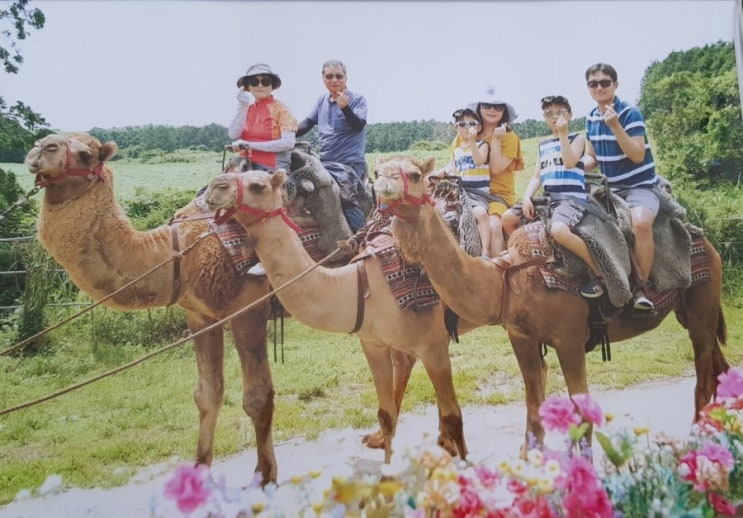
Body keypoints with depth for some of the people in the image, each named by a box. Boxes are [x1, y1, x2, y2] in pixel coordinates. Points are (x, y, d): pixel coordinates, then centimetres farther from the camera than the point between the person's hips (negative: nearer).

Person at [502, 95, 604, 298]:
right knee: (508, 218, -5)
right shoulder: (543, 145, 20)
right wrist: (527, 197, -2)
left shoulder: (577, 138, 4)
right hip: (548, 197, 7)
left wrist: (563, 134, -12)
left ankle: (600, 272, -20)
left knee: (558, 230, -37)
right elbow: (536, 177, 15)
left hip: (572, 197, -7)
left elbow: (570, 162, -15)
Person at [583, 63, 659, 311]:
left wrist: (615, 126, -29)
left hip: (640, 186, -7)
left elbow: (638, 156, -21)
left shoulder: (630, 113, -13)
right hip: (610, 188, 7)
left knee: (641, 222, -35)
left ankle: (642, 288, -25)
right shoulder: (591, 118, 6)